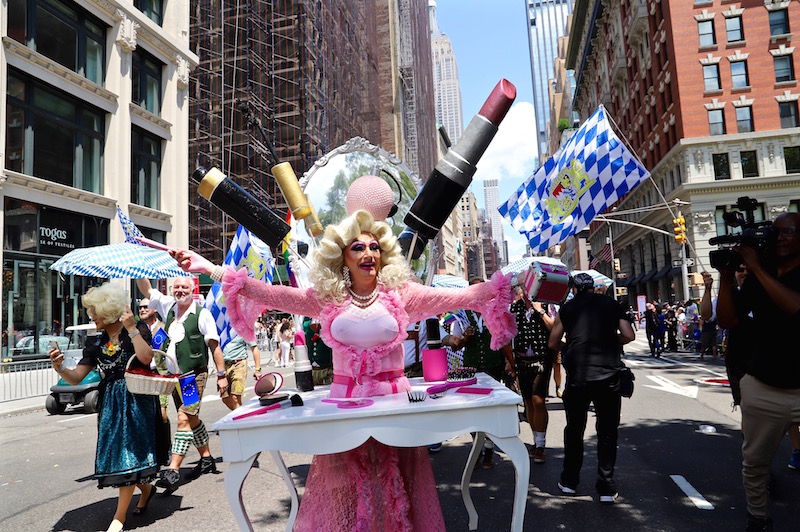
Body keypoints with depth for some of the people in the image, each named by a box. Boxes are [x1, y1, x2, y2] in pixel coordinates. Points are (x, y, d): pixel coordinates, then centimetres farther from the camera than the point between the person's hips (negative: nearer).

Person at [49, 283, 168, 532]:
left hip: (136, 400, -6)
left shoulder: (137, 330, -6)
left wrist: (131, 328, -23)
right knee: (117, 453, 11)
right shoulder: (96, 343, 9)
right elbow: (76, 378, 6)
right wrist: (59, 367, -13)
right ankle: (146, 489, 37)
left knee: (128, 452, -5)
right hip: (110, 402, 6)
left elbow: (146, 358, -24)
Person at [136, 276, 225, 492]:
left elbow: (214, 345, -9)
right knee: (192, 419, 15)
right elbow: (146, 289, 10)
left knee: (184, 419, -12)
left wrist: (221, 375, -11)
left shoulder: (202, 314, -8)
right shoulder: (168, 307, 8)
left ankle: (173, 470, -10)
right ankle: (206, 459, 30)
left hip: (194, 375, -6)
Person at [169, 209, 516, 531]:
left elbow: (462, 296, -9)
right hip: (344, 402, 1)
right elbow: (270, 294, -4)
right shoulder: (327, 299, 2)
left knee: (395, 490, 7)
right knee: (343, 492, 10)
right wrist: (212, 270, -11)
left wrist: (503, 284, -21)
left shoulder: (399, 295, -1)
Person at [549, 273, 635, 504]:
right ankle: (606, 489, 13)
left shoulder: (567, 308, 8)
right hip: (608, 376, 0)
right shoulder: (612, 305, 10)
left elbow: (553, 343, 10)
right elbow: (628, 335, 6)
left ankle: (569, 482, 26)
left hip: (577, 377, 0)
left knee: (574, 430, 16)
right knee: (607, 432, 12)